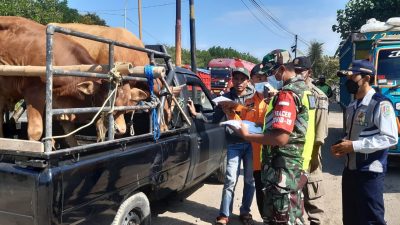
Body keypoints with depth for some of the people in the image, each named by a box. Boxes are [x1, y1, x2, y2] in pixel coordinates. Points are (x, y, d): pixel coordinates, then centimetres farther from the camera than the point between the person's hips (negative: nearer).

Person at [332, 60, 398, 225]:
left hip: (369, 173, -8)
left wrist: (354, 146, -22)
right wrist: (343, 145, 0)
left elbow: (390, 138, -19)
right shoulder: (352, 106, 13)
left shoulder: (381, 104, -13)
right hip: (350, 170, 8)